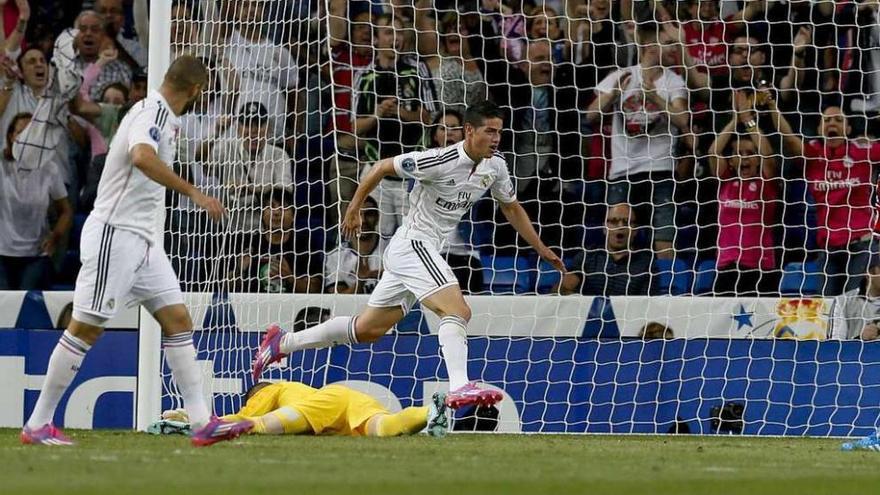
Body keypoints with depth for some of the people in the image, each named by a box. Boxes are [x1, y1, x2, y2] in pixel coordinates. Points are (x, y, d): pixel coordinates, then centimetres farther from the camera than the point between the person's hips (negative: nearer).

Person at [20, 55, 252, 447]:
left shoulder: (162, 116, 14)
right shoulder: (152, 112, -15)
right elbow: (142, 157, -35)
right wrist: (195, 194, -37)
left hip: (141, 238, 10)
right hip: (114, 233, -10)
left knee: (178, 320, 2)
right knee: (86, 328, -5)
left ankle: (202, 422, -2)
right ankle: (37, 425, 2)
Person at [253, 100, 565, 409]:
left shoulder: (495, 168, 3)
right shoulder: (441, 161, -20)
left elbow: (512, 209, 21)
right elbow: (382, 167, -10)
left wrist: (542, 249, 22)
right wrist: (354, 209, -1)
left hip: (424, 250, 8)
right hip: (411, 244, -8)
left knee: (368, 329, 15)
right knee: (458, 311, -26)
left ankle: (282, 343, 26)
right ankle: (459, 388, -37)